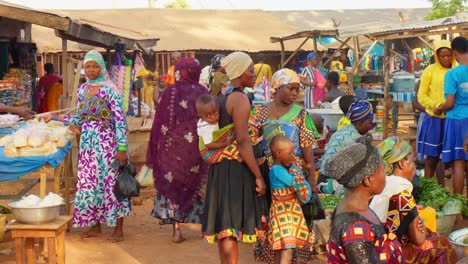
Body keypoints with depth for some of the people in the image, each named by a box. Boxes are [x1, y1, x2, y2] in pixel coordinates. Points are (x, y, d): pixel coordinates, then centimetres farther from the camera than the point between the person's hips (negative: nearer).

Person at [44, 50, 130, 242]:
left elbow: (120, 120, -12)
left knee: (111, 182, -3)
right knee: (89, 183, 8)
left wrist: (122, 147, -17)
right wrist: (56, 117, 11)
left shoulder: (109, 89, -8)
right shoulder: (82, 90, 10)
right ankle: (95, 226, 20)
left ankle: (118, 229, 6)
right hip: (88, 143, 6)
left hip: (107, 142, -6)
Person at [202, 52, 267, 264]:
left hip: (222, 167, 9)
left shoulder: (221, 98, 14)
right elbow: (243, 141, -21)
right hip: (237, 168, -9)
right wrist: (258, 176, -19)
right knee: (232, 228, -6)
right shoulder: (240, 99, -15)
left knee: (224, 227, 16)